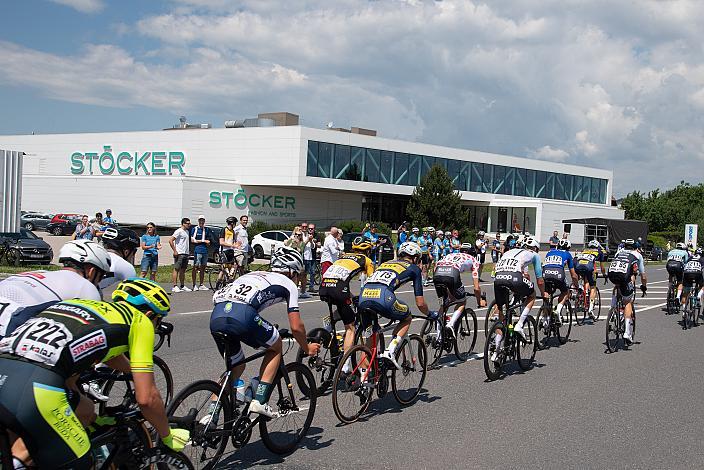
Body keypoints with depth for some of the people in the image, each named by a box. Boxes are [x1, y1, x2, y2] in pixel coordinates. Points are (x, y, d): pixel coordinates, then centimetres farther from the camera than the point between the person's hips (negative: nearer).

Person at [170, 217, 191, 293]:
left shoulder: (187, 231, 16)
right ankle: (175, 286, -7)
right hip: (179, 254, -8)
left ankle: (182, 286, 17)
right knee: (176, 269, -6)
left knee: (183, 270, 12)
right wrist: (174, 251, -17)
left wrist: (189, 250, 18)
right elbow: (170, 241, -16)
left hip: (186, 254, 8)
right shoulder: (179, 231, -10)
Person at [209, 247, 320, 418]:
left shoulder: (254, 275, 37)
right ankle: (260, 401, 12)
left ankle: (212, 415, 16)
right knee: (275, 346, 22)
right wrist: (307, 348, 34)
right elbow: (296, 327, 16)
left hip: (216, 317, 6)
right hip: (243, 317, -6)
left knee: (236, 366, 26)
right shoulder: (288, 284, 21)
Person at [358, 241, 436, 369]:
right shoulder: (413, 268, 22)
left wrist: (375, 318, 55)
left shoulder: (385, 263, 36)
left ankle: (363, 376, 18)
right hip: (383, 298, -5)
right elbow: (420, 303, 20)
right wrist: (430, 314, 42)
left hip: (363, 297, 5)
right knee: (407, 319, 24)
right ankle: (390, 351, 7)